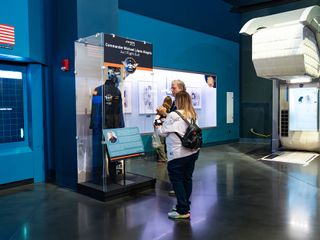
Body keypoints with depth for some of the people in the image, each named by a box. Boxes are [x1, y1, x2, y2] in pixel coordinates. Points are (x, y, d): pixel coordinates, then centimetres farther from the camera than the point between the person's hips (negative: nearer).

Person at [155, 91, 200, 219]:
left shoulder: (173, 115, -13)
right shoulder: (193, 115, 8)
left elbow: (163, 132, -5)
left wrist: (157, 127, 16)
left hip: (178, 154, -7)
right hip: (193, 151, 7)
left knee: (177, 180, 1)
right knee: (187, 178, 15)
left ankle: (183, 211, 4)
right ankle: (185, 205, 27)